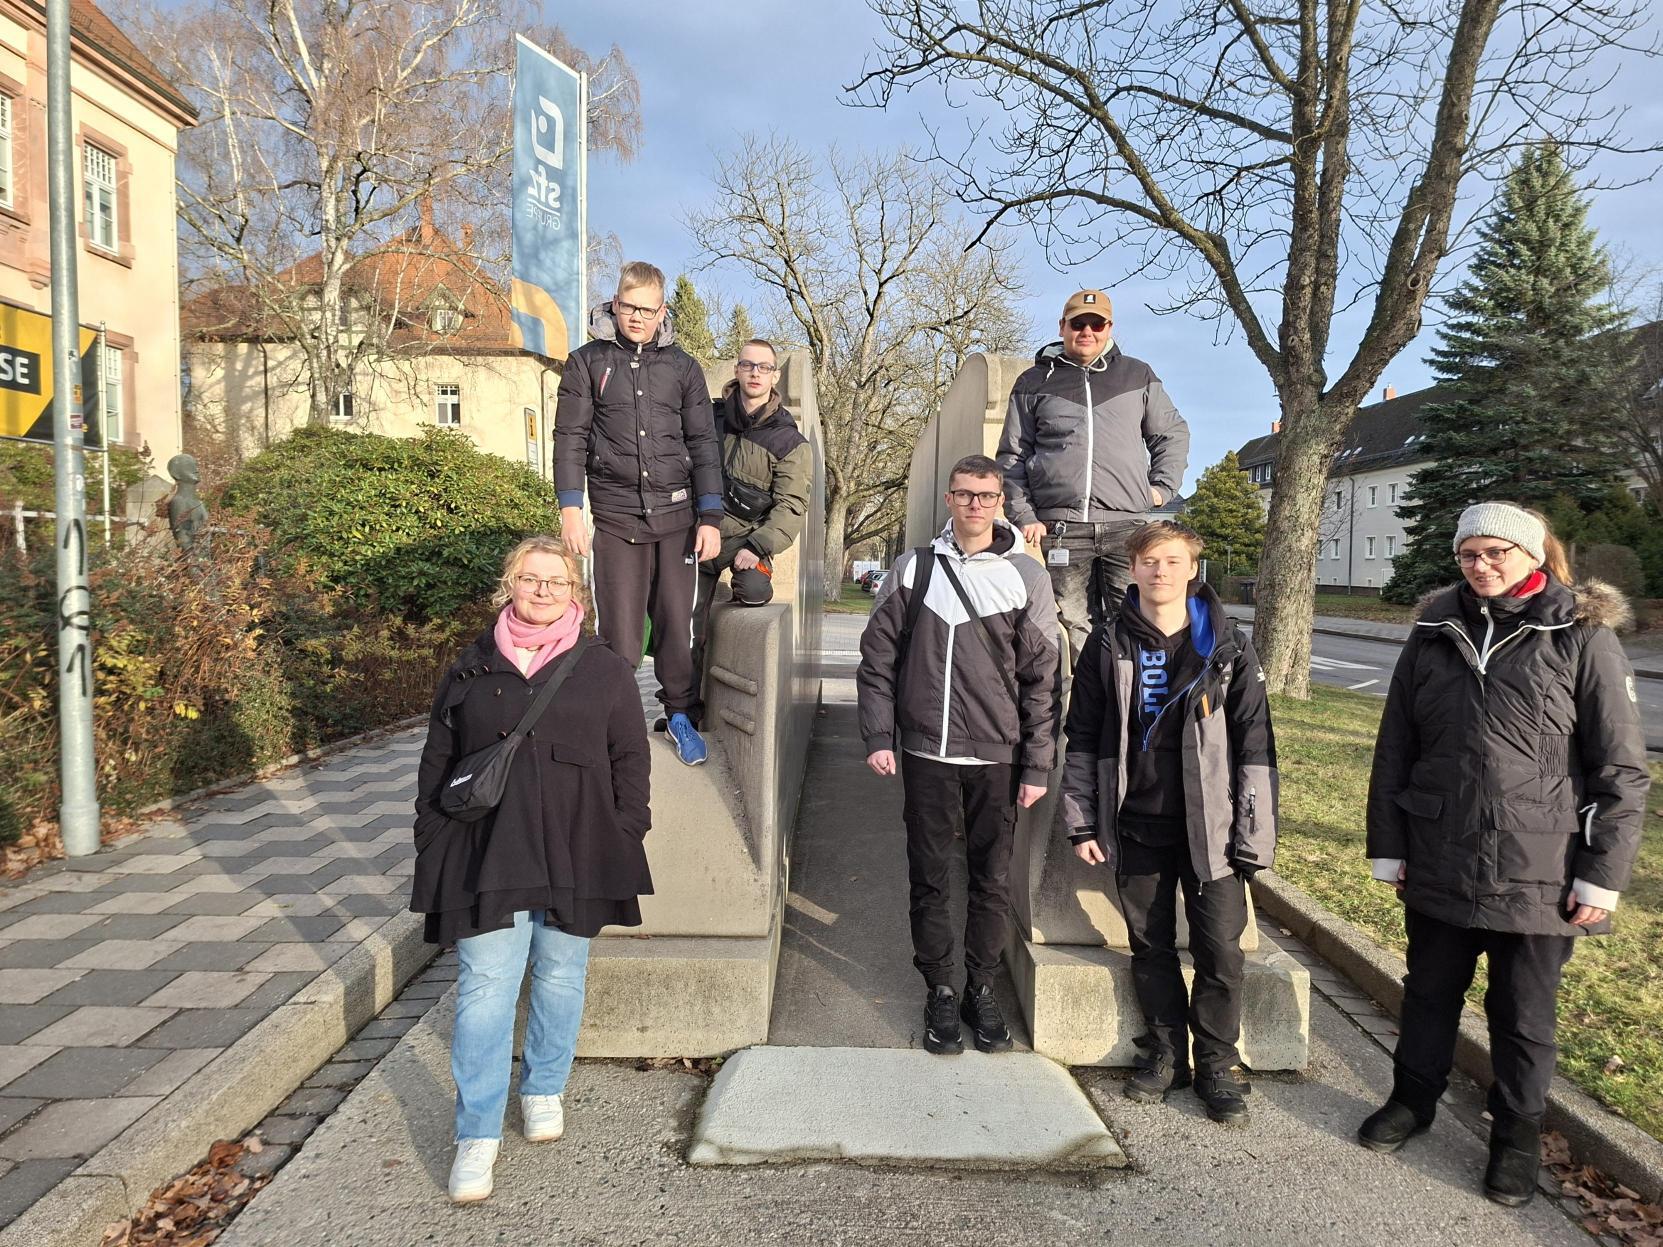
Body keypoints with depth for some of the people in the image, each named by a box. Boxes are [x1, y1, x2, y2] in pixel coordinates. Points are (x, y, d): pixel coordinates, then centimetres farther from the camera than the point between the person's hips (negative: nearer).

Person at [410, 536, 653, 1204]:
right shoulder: (470, 671, 7)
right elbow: (436, 766, 10)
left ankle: (543, 1090, 36)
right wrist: (433, 846, 5)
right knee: (484, 991, 0)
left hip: (575, 859, 0)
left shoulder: (604, 671, 4)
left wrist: (625, 842, -1)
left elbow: (630, 763, 4)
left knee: (560, 980, 14)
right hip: (486, 860, 0)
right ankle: (477, 1136, 12)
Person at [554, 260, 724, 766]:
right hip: (616, 517, -1)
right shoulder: (588, 362, 5)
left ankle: (680, 715, 23)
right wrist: (570, 509, -7)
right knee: (619, 631, -1)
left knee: (676, 623, 7)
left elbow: (703, 444, 6)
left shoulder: (682, 367, 9)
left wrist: (710, 517, -1)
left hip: (677, 516, 1)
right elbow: (570, 439, 3)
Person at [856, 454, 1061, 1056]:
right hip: (927, 754, 1)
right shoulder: (914, 568, 4)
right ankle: (939, 990, 23)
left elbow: (1042, 677, 1)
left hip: (997, 757, 0)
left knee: (993, 880, 8)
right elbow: (878, 656, 5)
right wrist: (878, 736, -2)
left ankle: (982, 988, 26)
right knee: (929, 879, 8)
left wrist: (1037, 764, -2)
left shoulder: (1026, 576, 1)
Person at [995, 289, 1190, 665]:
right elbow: (1012, 456, 12)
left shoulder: (1138, 376, 16)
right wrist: (1024, 517, 1)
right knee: (1074, 629, -1)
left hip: (1128, 525, 1)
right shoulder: (1034, 382, 14)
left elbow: (1173, 433, 24)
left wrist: (1162, 487, 9)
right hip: (1060, 529, 0)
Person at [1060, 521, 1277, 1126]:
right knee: (1150, 946, 12)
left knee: (1220, 950, 3)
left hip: (1209, 828, -1)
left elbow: (1255, 744, -2)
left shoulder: (1227, 648, -2)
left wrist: (1254, 835, -6)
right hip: (1136, 828, 2)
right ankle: (1164, 1053, 30)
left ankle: (1217, 1065, 22)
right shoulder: (1109, 645, 2)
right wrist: (1082, 822, 3)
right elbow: (1083, 739, 6)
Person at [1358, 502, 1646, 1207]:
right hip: (1437, 868, 3)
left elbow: (1622, 768, -6)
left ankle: (1517, 1135, 34)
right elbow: (1393, 751, 6)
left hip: (1539, 876, -3)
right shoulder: (1433, 636, 3)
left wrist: (1602, 875, -8)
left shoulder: (1581, 638, -6)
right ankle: (1413, 1101, 38)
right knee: (1429, 994, 18)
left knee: (1523, 1015, 13)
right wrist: (1387, 847, 5)